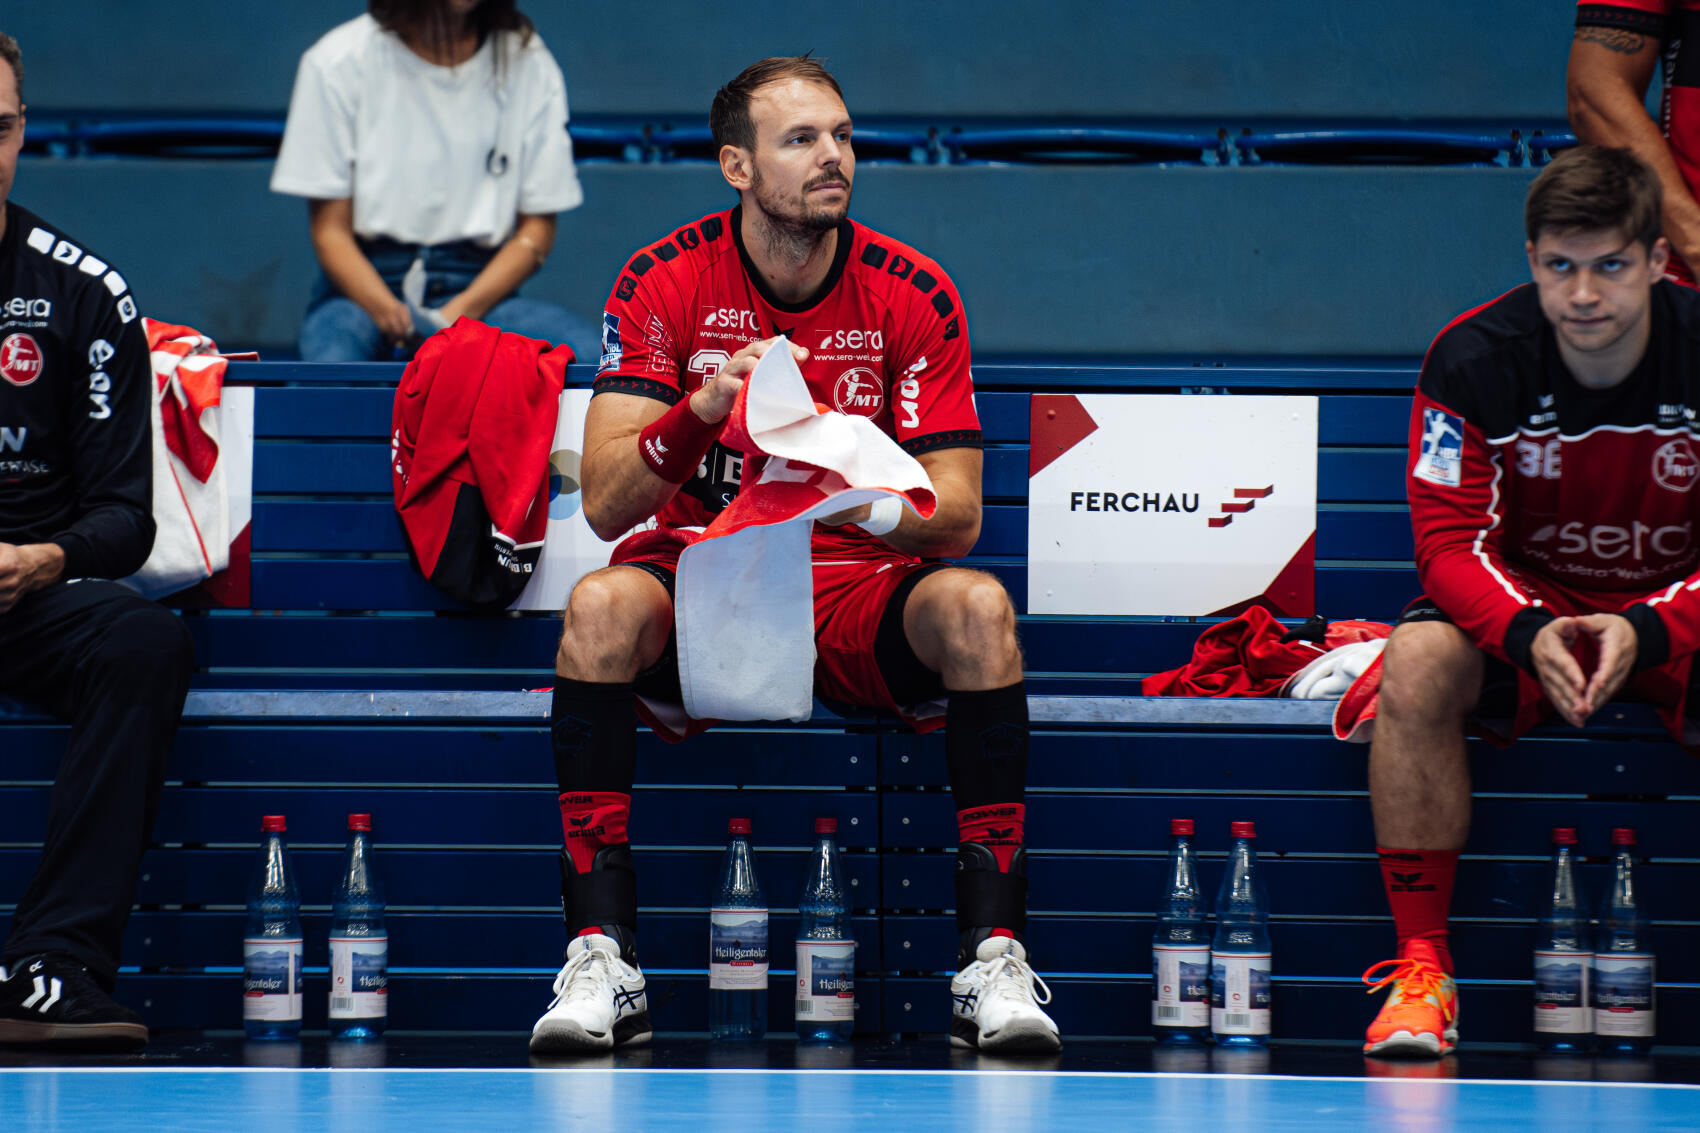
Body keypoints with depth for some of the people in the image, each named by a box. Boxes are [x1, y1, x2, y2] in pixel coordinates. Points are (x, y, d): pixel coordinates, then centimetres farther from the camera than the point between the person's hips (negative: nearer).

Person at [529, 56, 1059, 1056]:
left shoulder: (913, 294, -5)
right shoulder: (664, 284, -6)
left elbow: (957, 516, -9)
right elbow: (604, 504, -14)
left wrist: (871, 502, -33)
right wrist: (704, 408, -33)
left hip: (861, 597, 1)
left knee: (977, 606, -30)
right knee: (601, 605, -32)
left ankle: (995, 955, -30)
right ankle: (601, 958, -32)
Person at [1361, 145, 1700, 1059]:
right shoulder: (1473, 359, -16)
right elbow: (1451, 541, -15)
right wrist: (1528, 632, -36)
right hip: (1517, 608, 1)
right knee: (1417, 666, -32)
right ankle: (1420, 967, -25)